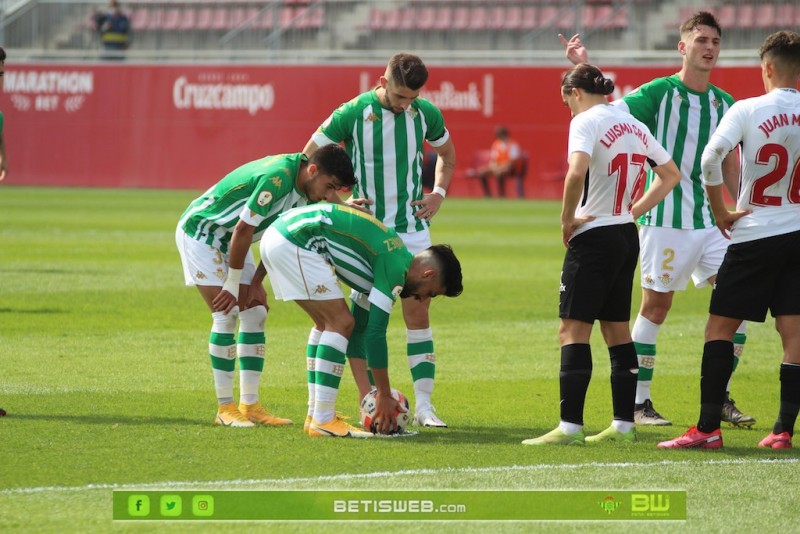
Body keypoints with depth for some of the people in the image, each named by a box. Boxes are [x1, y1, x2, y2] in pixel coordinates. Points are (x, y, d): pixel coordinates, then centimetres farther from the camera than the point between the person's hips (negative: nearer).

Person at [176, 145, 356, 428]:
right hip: (200, 231, -9)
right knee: (226, 315, -14)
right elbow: (242, 231, -27)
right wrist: (232, 286, -18)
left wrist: (256, 282, 1)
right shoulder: (276, 178, -32)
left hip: (229, 239, 9)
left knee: (255, 314, 1)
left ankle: (250, 404, 3)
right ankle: (225, 408, -9)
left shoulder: (306, 189, -3)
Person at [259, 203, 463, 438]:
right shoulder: (396, 266, -7)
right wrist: (385, 397, -3)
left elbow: (361, 328, 28)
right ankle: (323, 421, -6)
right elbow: (376, 332, -10)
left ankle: (315, 415, 19)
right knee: (340, 323, -6)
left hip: (275, 235, 10)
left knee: (327, 324, 18)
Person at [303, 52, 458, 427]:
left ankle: (424, 405, 3)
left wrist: (439, 192, 5)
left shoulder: (426, 114, -1)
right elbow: (309, 158, -2)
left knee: (418, 313, 0)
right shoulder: (353, 113, -12)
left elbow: (447, 154, 20)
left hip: (412, 228, 3)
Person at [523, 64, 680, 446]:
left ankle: (570, 426, -12)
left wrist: (567, 219, -15)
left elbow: (577, 172, -28)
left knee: (573, 329, -7)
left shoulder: (586, 121, -11)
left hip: (593, 237, -8)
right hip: (627, 238, 8)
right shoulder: (633, 125, 13)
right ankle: (624, 425, 13)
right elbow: (670, 175, 23)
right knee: (617, 330, 13)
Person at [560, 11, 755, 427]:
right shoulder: (660, 93, -4)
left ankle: (720, 399, 2)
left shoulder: (724, 103, 11)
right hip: (666, 217, -5)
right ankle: (639, 403, 10)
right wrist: (583, 69, -23)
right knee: (656, 304, 0)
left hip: (711, 218, 5)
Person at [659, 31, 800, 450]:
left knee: (720, 326, 3)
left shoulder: (747, 110, -10)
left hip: (755, 233, -3)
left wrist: (721, 211, -9)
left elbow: (710, 158, -21)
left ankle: (708, 428, -1)